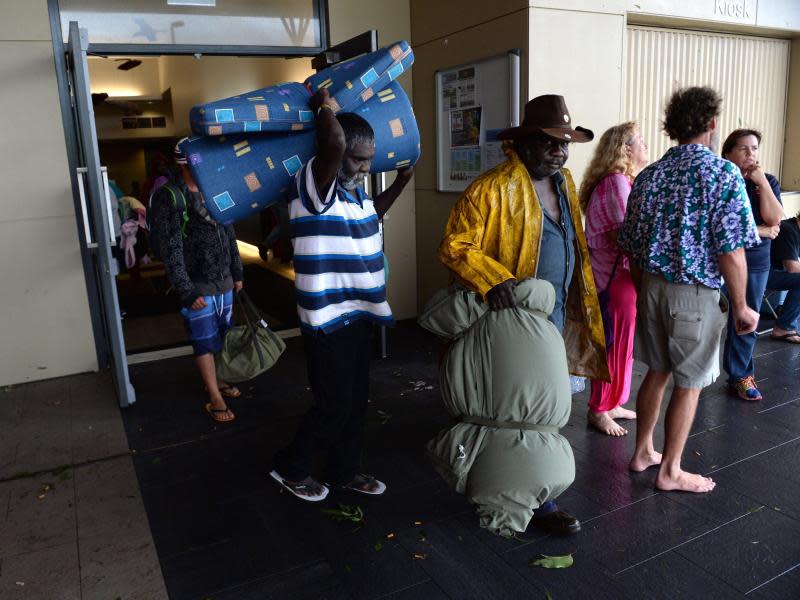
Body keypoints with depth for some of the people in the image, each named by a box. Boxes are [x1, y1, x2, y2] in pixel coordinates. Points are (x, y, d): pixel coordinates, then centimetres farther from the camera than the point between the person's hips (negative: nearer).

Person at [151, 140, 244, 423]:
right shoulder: (169, 197, -12)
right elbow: (170, 250, -15)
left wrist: (237, 273, 16)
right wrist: (186, 291, -17)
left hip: (224, 282, 6)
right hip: (197, 286, -6)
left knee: (220, 335, 15)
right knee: (205, 340, 4)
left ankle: (214, 379, 33)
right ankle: (214, 398, 14)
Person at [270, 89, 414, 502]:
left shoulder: (355, 188, 8)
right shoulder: (314, 185, -18)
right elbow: (334, 142, -38)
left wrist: (400, 182, 22)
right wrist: (324, 105, -19)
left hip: (358, 313, 9)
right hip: (328, 319, -9)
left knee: (355, 401, 17)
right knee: (334, 406, 2)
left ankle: (344, 471, 35)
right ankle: (290, 468, 26)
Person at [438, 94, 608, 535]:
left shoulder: (563, 181, 9)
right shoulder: (491, 189, -18)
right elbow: (453, 247, -18)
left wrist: (579, 301, 16)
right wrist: (492, 278, -32)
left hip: (557, 313, 8)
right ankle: (538, 502, 15)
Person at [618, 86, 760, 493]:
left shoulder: (647, 176, 4)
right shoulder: (723, 174, -12)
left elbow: (630, 244, 8)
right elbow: (731, 251, -16)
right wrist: (740, 306, -5)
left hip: (651, 287, 6)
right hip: (695, 293, -5)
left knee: (657, 372, 19)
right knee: (688, 384, 8)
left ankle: (642, 452, 31)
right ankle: (670, 471, 20)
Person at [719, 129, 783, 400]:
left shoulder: (768, 181, 9)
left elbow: (774, 219, -4)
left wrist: (761, 182, -9)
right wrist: (759, 231, -8)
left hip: (756, 263, 4)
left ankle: (740, 376, 21)